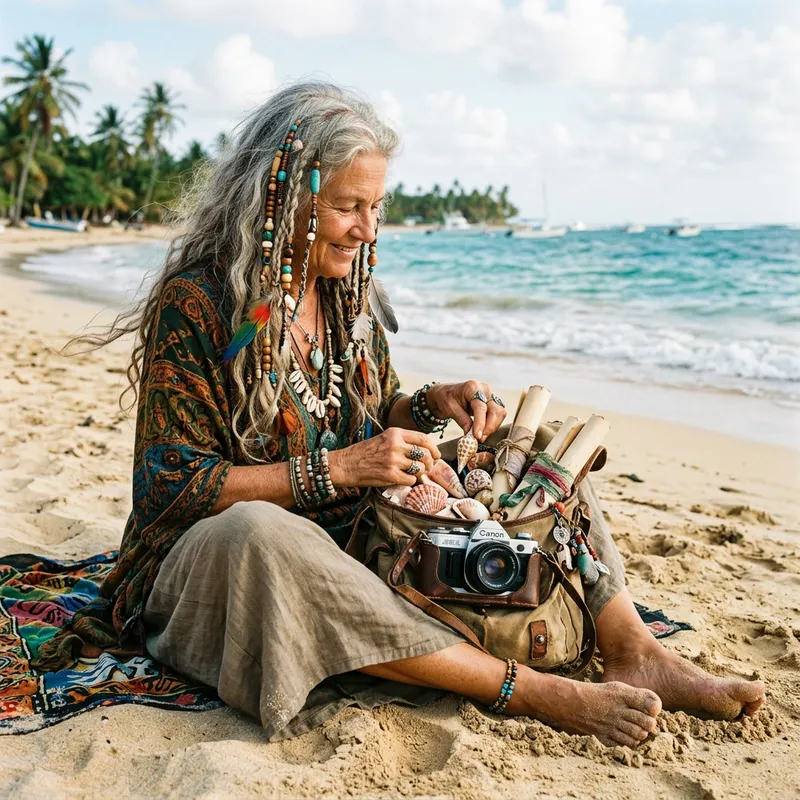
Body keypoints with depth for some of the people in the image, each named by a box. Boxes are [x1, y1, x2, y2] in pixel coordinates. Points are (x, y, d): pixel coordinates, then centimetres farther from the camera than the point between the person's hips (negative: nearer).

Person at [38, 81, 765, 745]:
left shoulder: (346, 292, 6)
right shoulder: (194, 304, -15)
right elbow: (175, 486, -18)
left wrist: (431, 404, -7)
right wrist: (333, 469, -24)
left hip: (356, 539, 7)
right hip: (220, 562, -6)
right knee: (256, 533, -43)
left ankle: (634, 655, -18)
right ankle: (535, 692, -37)